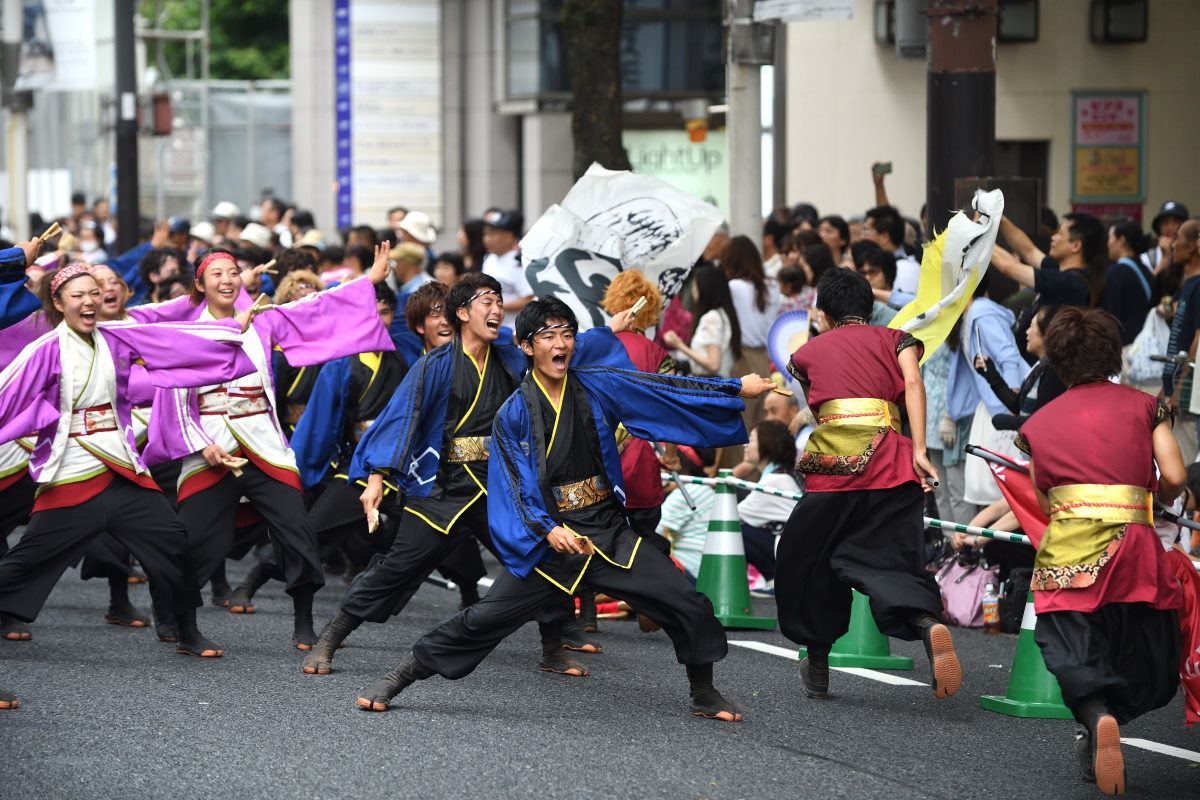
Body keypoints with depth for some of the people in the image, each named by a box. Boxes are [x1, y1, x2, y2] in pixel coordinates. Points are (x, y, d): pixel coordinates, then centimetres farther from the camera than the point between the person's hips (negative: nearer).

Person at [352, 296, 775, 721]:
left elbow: (669, 391, -1)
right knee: (483, 619, -8)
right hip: (548, 541, -3)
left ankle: (704, 695, 17)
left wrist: (739, 388, -6)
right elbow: (516, 487, -8)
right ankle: (396, 679, 4)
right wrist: (547, 531, -24)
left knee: (688, 605, -4)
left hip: (609, 533, 3)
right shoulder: (514, 414, -4)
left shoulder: (597, 387, 1)